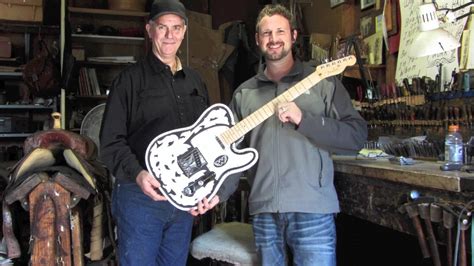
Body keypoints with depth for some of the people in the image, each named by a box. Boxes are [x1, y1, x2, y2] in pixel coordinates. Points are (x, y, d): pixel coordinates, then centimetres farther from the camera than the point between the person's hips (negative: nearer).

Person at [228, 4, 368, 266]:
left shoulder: (323, 81, 1)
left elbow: (358, 136, -6)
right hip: (263, 212, 3)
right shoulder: (243, 94, 10)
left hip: (313, 211, -3)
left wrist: (302, 119, -16)